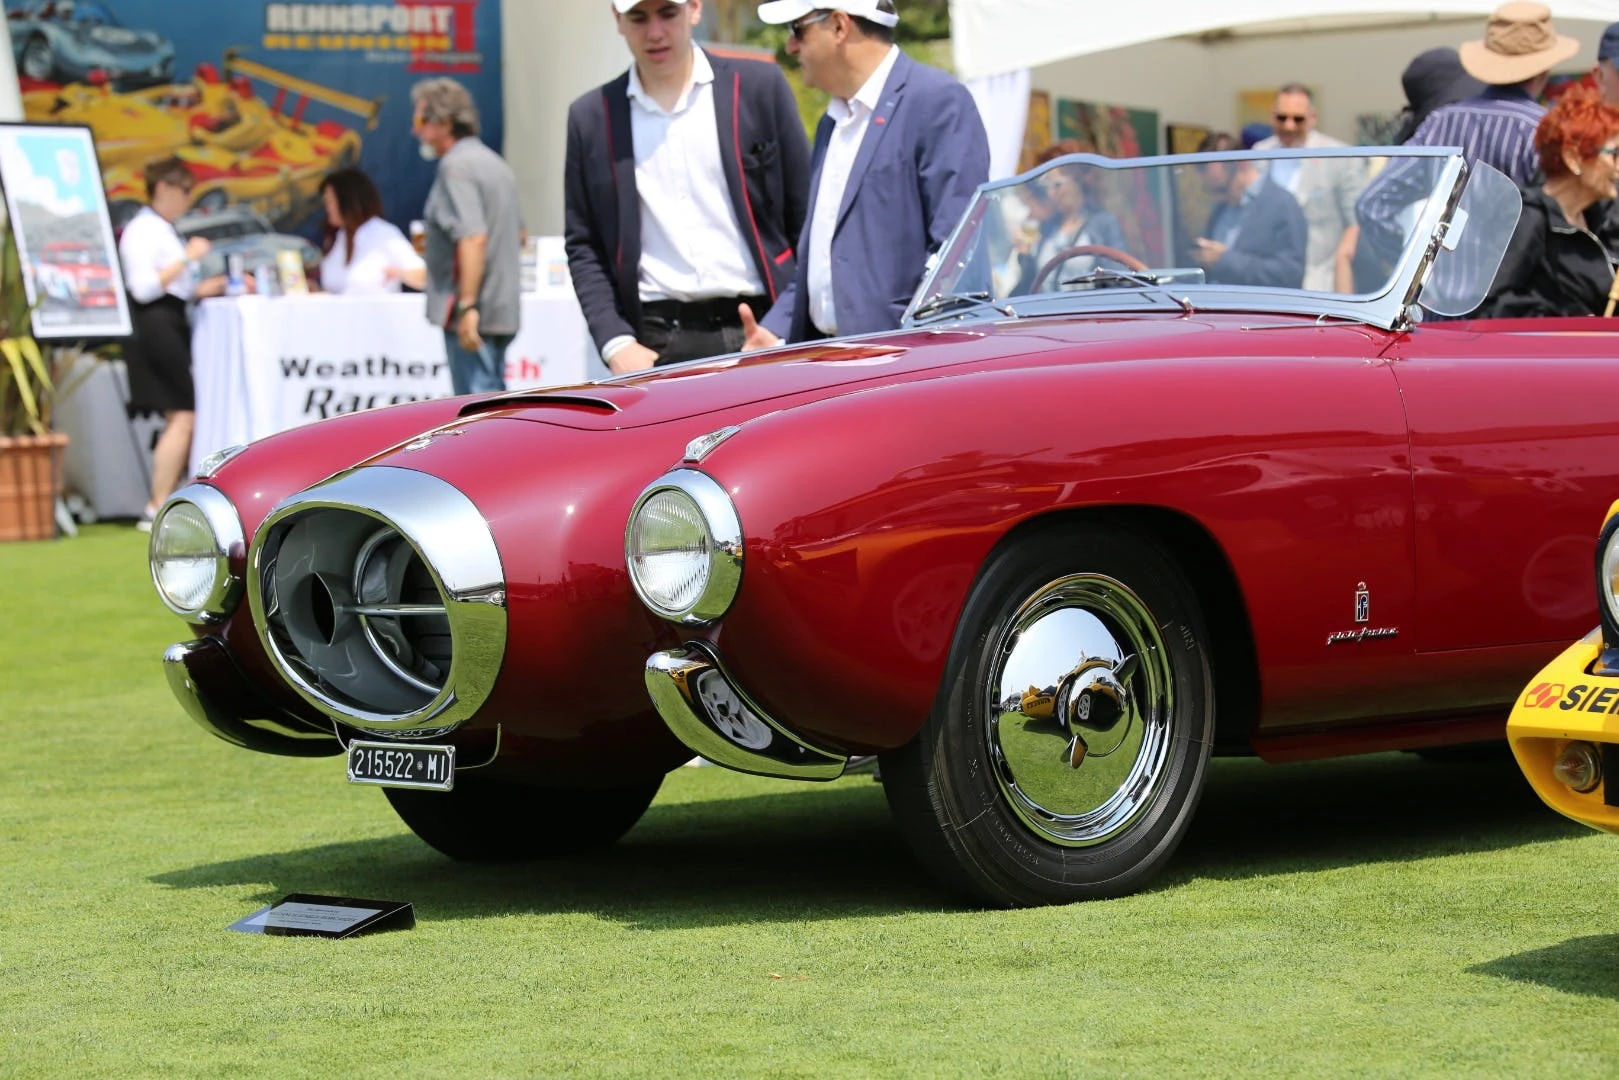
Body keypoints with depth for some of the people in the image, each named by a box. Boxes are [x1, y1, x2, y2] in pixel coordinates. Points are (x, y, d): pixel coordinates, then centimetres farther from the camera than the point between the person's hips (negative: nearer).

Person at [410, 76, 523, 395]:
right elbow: (519, 234, 28)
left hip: (472, 316, -10)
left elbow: (474, 238, -25)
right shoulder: (494, 163, 18)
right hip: (502, 309, 10)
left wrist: (467, 306, -27)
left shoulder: (456, 166, -13)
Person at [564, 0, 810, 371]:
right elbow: (582, 247, 11)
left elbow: (805, 217, 7)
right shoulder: (591, 117, 10)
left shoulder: (760, 87, 7)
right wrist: (616, 343, -2)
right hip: (655, 345, 1)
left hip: (758, 331, -1)